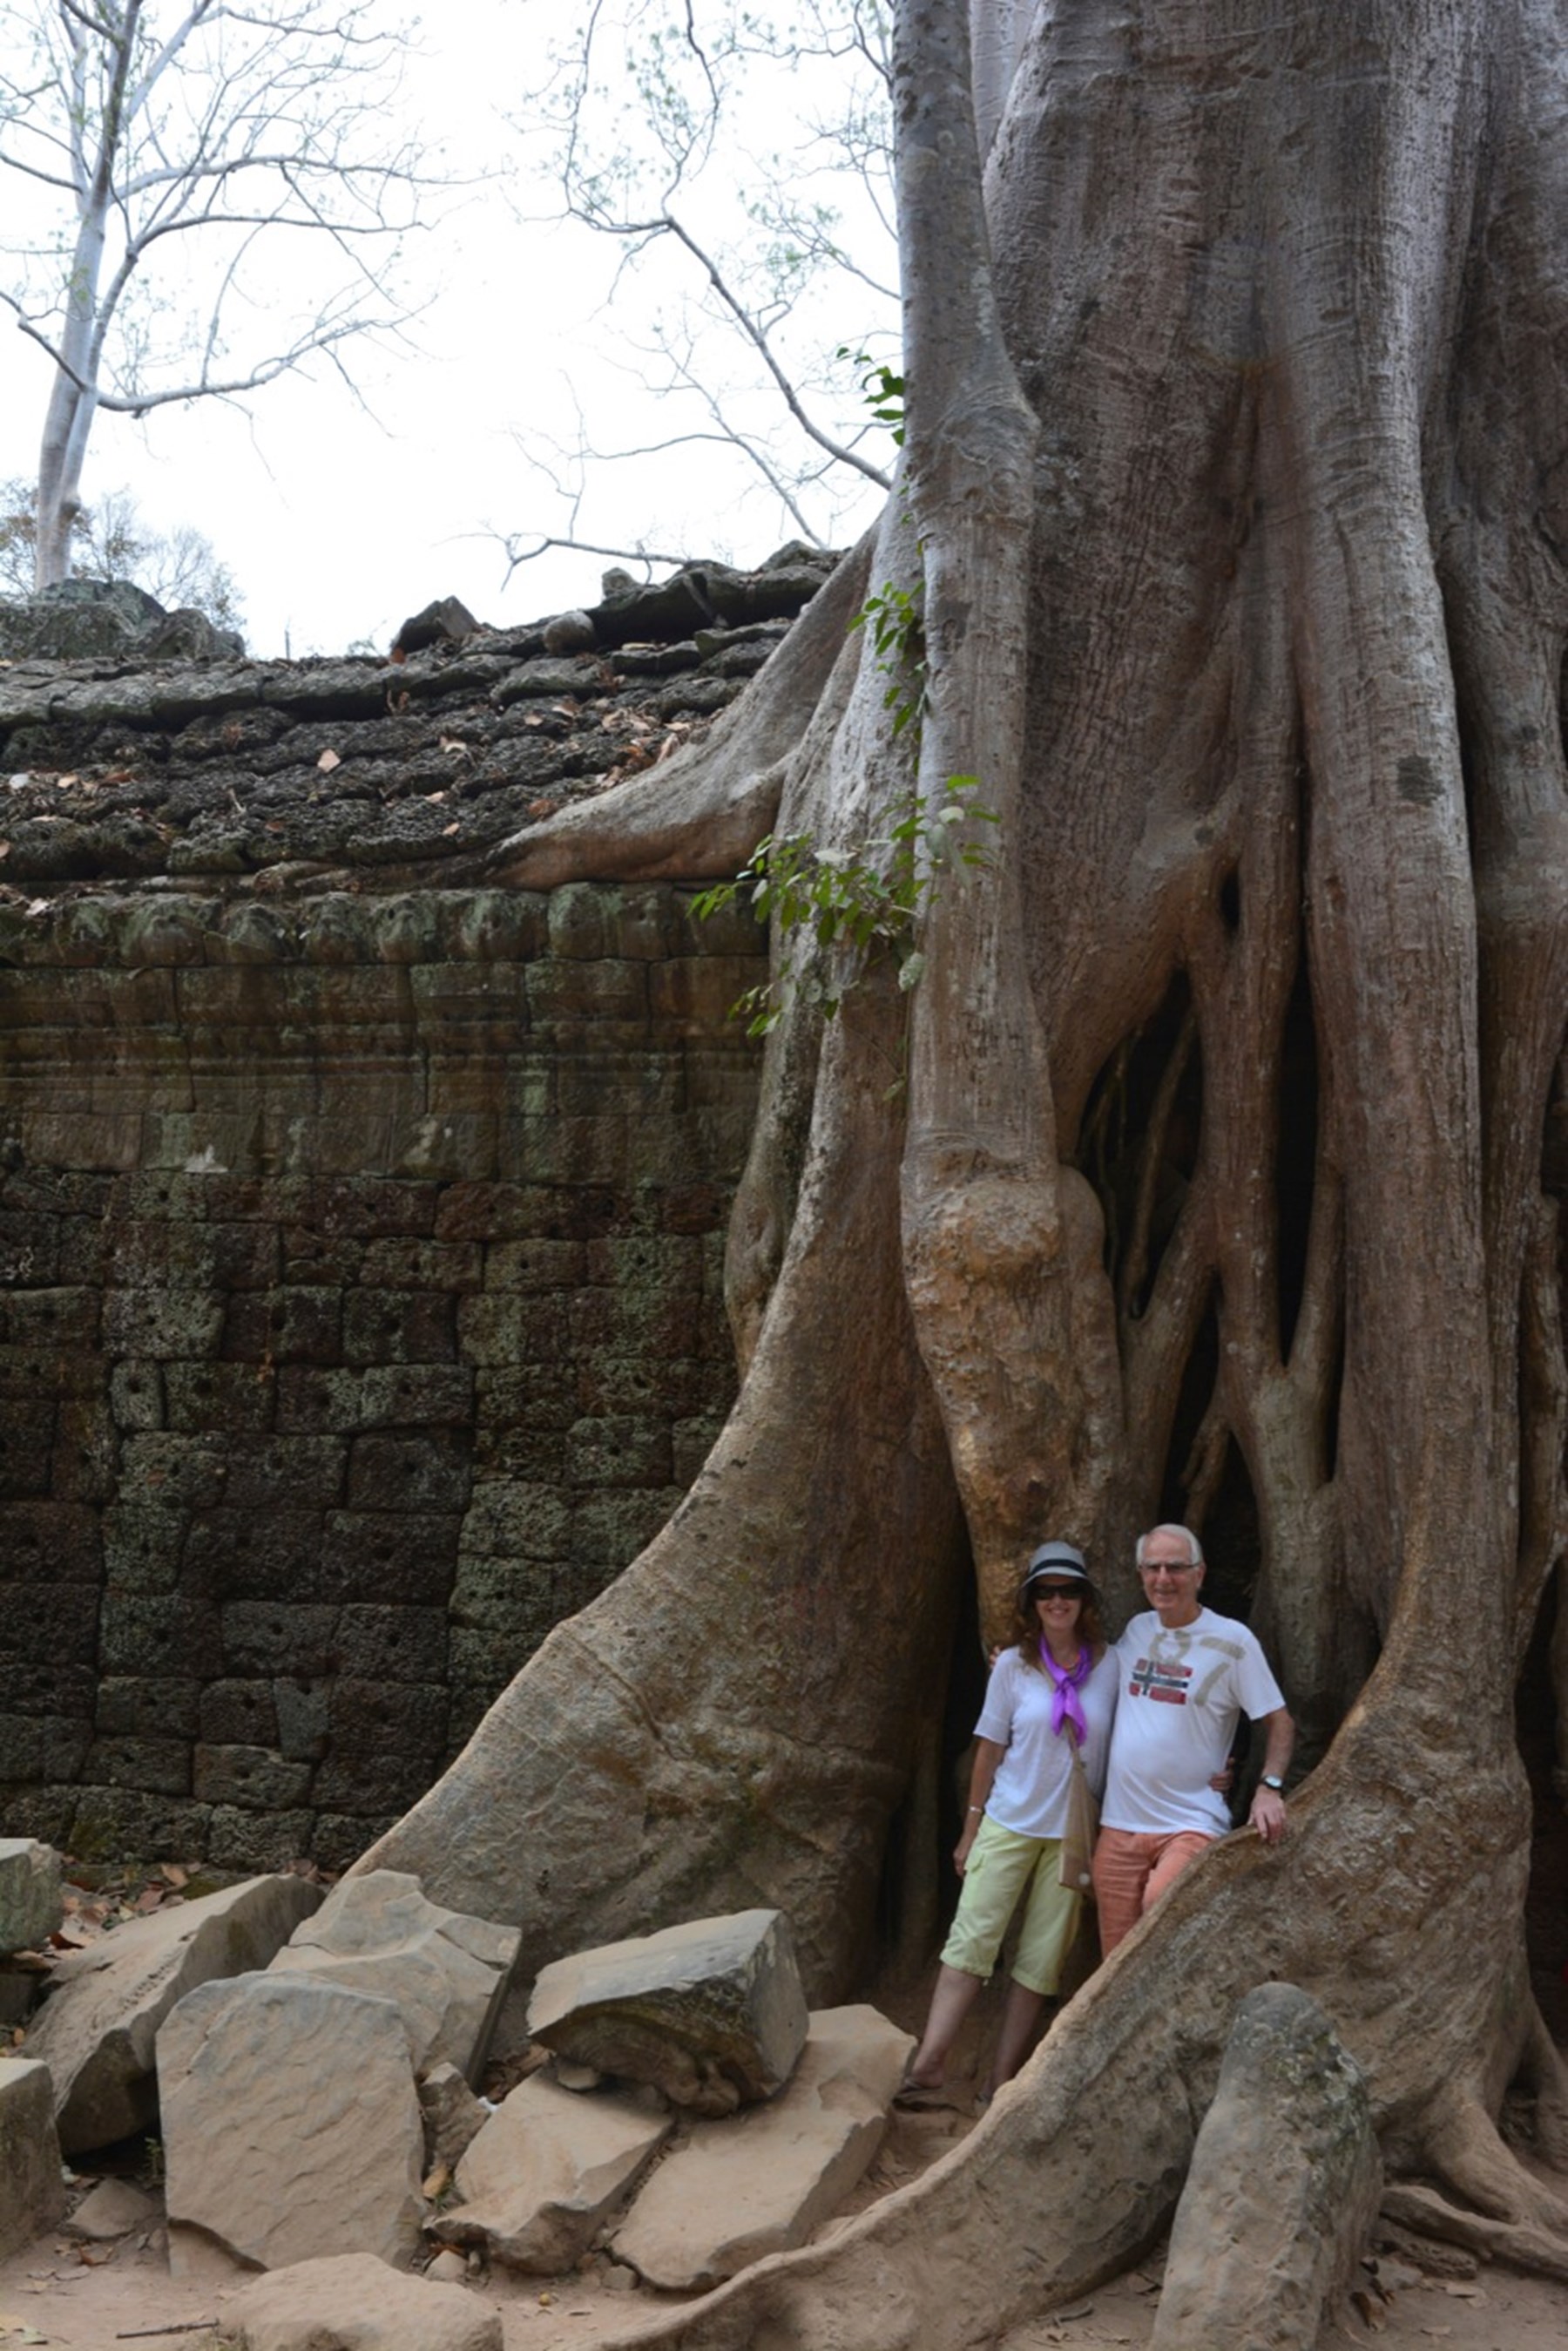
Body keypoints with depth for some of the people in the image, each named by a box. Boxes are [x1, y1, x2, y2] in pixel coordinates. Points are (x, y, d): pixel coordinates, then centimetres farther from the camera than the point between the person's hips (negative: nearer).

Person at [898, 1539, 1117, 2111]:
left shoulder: (1110, 1665, -2)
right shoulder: (1013, 1665, -2)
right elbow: (989, 1751, 4)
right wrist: (971, 1829, 6)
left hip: (1072, 1833, 1)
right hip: (1009, 1824, -1)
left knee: (1042, 1960, 2)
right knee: (972, 1940, -9)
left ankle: (1000, 2083, 7)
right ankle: (928, 2065, -12)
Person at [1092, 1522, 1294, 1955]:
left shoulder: (1231, 1640, -5)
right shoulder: (1135, 1630, 9)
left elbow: (1279, 1722, -1)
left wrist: (1270, 1787, -17)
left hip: (1191, 1823, -5)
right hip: (1119, 1824, 5)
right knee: (1118, 1962, 4)